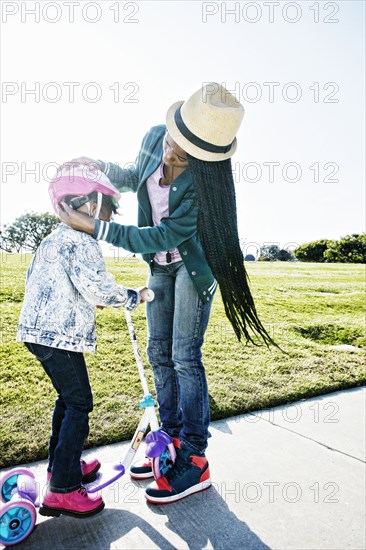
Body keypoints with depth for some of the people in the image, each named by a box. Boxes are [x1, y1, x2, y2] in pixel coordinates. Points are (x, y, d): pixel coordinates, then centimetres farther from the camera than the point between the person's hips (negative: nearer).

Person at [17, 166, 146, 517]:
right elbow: (97, 288, -23)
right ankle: (62, 490, 6)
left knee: (68, 399, 21)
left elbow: (34, 278, 22)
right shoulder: (81, 242, -14)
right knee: (79, 404, -2)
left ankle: (61, 465, 35)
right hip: (61, 335, -10)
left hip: (36, 330, 10)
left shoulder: (51, 240, 16)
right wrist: (132, 297, -6)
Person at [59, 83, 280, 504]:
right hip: (160, 265, 7)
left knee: (184, 356, -9)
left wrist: (94, 228, -26)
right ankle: (172, 441, 21)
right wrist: (102, 167, -3)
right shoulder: (154, 138, -9)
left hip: (194, 264, -6)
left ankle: (194, 461, 6)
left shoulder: (204, 180, -28)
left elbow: (163, 237, -27)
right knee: (159, 353, 7)